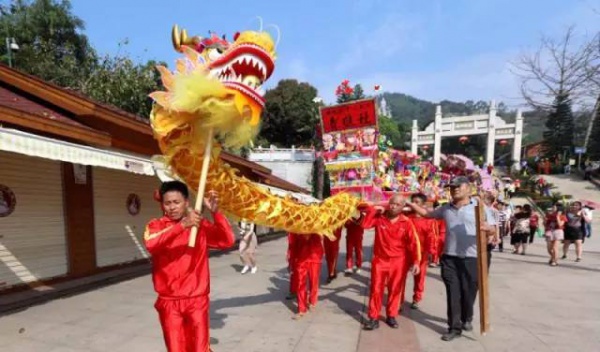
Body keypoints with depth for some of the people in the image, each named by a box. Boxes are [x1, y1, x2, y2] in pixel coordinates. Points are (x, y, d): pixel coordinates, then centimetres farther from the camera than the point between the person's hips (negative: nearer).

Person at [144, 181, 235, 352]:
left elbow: (228, 240, -14)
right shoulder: (156, 225, -3)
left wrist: (215, 212, -26)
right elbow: (151, 244, -25)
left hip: (197, 300, 0)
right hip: (169, 302, 0)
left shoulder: (201, 225, -2)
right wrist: (182, 225, -36)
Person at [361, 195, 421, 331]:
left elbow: (414, 243, -7)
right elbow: (365, 224, -14)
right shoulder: (379, 217, -4)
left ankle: (391, 316, 31)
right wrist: (373, 209, -16)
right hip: (380, 259, 0)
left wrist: (416, 261, -14)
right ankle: (373, 318, 16)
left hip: (398, 261, 0)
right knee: (376, 289, 5)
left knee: (395, 290, 13)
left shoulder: (406, 222, -7)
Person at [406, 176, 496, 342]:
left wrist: (487, 228, -28)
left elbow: (493, 230, -5)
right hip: (449, 257, 2)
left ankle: (467, 319, 38)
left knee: (468, 292, 11)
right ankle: (455, 327, 15)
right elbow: (427, 213, 20)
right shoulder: (446, 209, 9)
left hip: (471, 258, -2)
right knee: (453, 293, 4)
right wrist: (411, 204, 10)